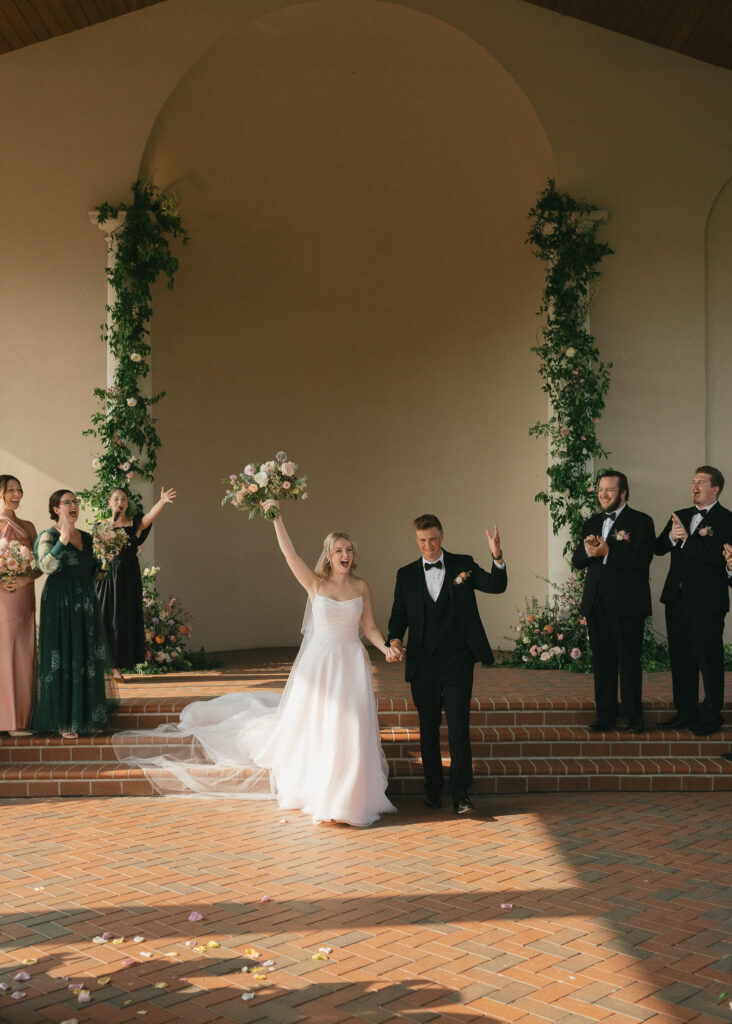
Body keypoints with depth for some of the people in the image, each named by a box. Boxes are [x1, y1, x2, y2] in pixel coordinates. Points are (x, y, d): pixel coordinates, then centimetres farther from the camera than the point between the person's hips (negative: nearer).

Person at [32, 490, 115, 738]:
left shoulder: (87, 538, 14)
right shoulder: (48, 536, -5)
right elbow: (46, 566, -22)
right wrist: (63, 540, -31)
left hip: (86, 604, 6)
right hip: (60, 604, -6)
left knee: (89, 659, 7)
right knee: (63, 659, -3)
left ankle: (88, 716, 16)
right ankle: (64, 720, 4)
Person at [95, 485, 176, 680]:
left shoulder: (134, 523, 3)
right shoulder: (102, 525, 6)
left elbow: (149, 516, -19)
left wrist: (162, 502, -38)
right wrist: (112, 524, -19)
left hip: (129, 577, 0)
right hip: (108, 575, 0)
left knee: (125, 619, -1)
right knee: (106, 619, -2)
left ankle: (117, 665, 5)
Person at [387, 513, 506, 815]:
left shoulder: (463, 564, 3)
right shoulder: (406, 574, 7)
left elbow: (496, 586, -7)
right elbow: (398, 615, 10)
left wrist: (497, 556, -25)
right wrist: (395, 639, -10)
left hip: (457, 662, -2)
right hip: (422, 663, 2)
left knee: (459, 728, -6)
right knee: (428, 729, 12)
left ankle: (461, 793, 1)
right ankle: (433, 787, 26)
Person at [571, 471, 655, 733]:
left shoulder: (641, 522, -4)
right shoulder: (592, 523, 16)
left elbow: (641, 559, -17)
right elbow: (577, 561, 11)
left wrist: (607, 552, -22)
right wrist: (587, 549, -11)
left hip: (626, 604, -6)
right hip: (596, 603, 6)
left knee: (629, 661, 0)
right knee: (602, 661, 10)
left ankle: (634, 717, 10)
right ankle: (605, 716, 19)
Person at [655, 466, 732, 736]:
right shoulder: (680, 516, 15)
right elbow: (658, 548, 8)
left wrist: (687, 539, -20)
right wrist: (671, 537, -12)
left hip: (706, 601, -6)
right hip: (677, 599, 7)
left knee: (709, 659, 0)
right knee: (681, 657, 12)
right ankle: (686, 712, 22)